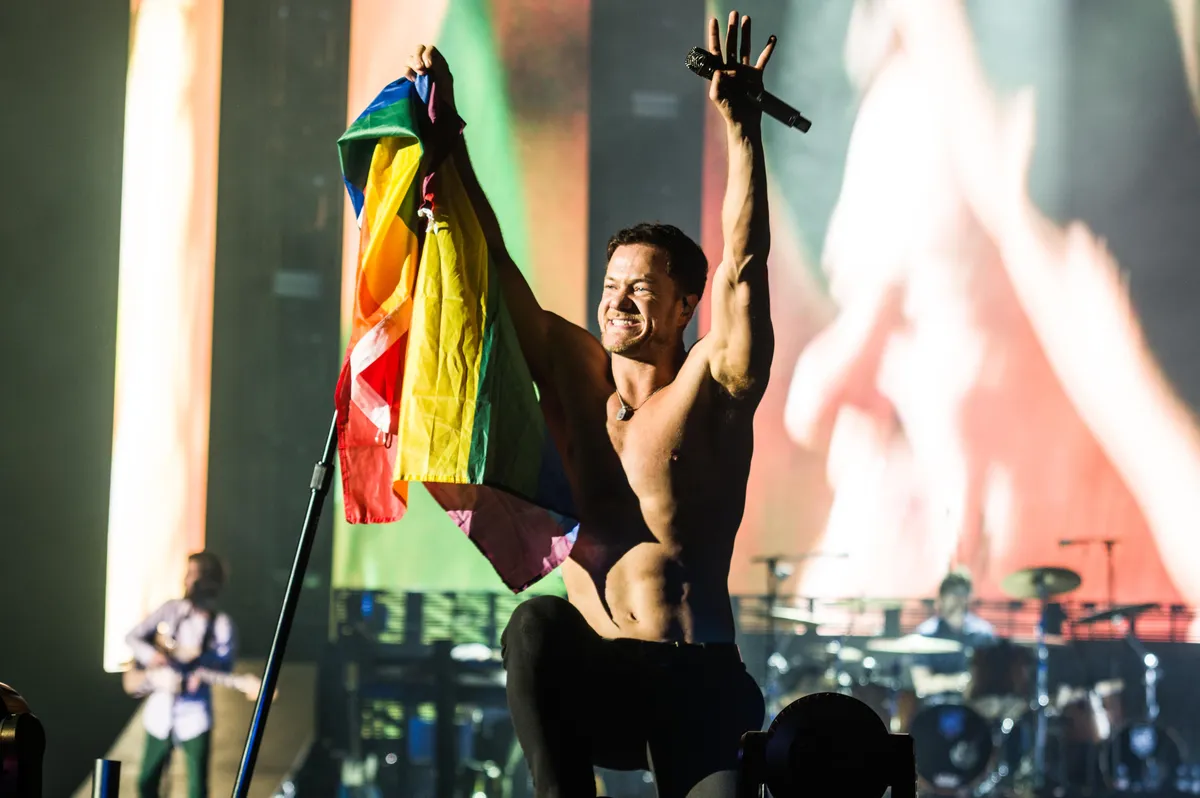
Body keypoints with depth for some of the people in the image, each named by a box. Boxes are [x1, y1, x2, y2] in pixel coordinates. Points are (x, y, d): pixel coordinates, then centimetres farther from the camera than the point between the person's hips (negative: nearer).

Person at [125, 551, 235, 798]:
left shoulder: (220, 624, -6)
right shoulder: (172, 609, 2)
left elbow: (224, 665, -4)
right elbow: (132, 636, 5)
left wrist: (202, 672, -25)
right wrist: (150, 655, -15)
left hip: (194, 715, -3)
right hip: (161, 711, 4)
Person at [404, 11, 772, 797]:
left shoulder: (710, 390, -2)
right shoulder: (574, 374, 9)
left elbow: (741, 270, -16)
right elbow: (491, 262, 5)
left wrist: (743, 131, -25)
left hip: (694, 683, -2)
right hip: (587, 680, 3)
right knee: (537, 625, -30)